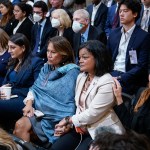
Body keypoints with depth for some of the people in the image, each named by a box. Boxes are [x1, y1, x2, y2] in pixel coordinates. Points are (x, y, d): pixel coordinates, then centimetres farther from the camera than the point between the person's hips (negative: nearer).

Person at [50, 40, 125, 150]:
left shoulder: (107, 83, -18)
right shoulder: (81, 77, 10)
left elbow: (92, 114, -19)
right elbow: (79, 107, 11)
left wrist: (68, 120, -7)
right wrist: (69, 124, -6)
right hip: (82, 128, 8)